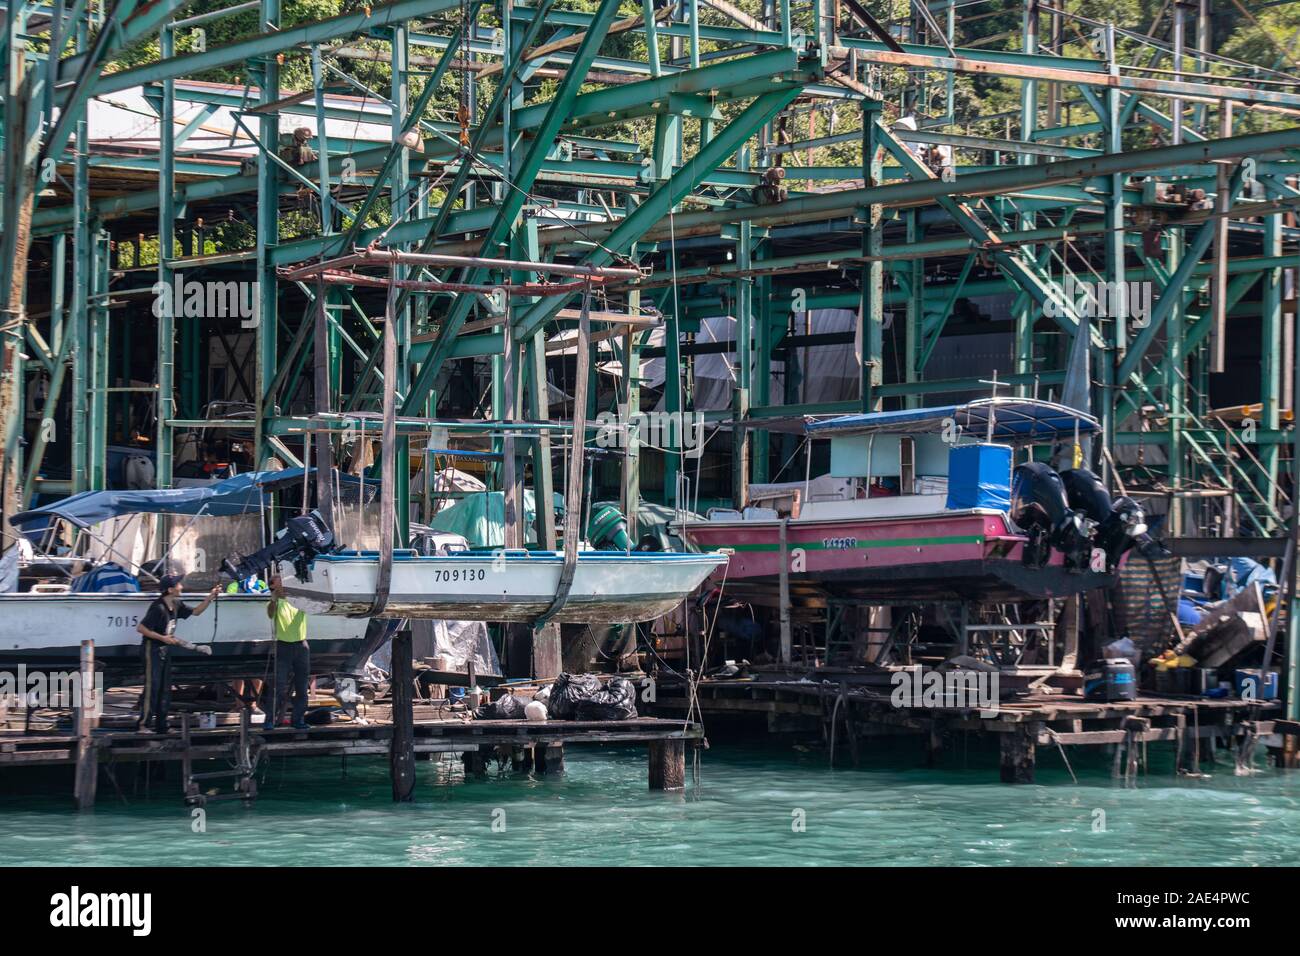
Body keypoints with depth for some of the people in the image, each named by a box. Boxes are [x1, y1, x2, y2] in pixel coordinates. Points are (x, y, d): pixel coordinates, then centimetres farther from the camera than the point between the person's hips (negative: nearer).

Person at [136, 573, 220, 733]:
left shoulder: (176, 605, 4)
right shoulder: (158, 607, -21)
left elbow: (195, 612, 18)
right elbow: (140, 628, -21)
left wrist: (210, 598, 6)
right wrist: (163, 638, -21)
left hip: (165, 649, 9)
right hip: (152, 648, -9)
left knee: (165, 689, 10)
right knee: (152, 687, -11)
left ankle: (161, 726, 15)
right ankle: (143, 724, -8)